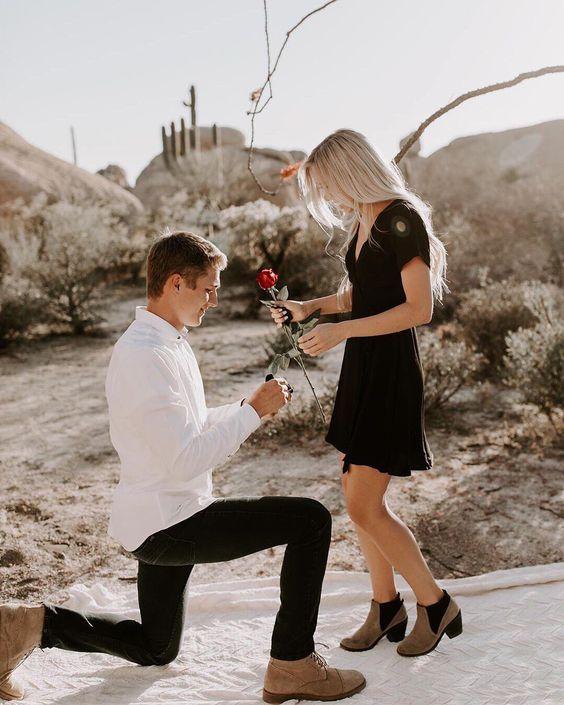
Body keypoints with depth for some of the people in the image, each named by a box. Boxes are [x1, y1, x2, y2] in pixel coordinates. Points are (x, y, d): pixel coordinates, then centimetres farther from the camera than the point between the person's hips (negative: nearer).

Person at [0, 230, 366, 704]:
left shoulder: (170, 342, 11)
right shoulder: (145, 354, -22)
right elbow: (186, 460, -27)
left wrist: (250, 406, 7)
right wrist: (254, 412, -18)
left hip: (160, 522, 10)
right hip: (167, 522, -10)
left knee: (155, 650, 27)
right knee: (311, 519, -14)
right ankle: (292, 665, -5)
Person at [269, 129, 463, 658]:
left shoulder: (402, 218, -14)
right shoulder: (361, 222, 12)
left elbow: (419, 308, -20)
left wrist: (341, 331, -24)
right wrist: (311, 307, 9)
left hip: (391, 371, -9)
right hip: (361, 368, 9)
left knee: (363, 507, -7)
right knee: (357, 496, 12)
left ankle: (435, 604, 13)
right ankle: (386, 607, 26)